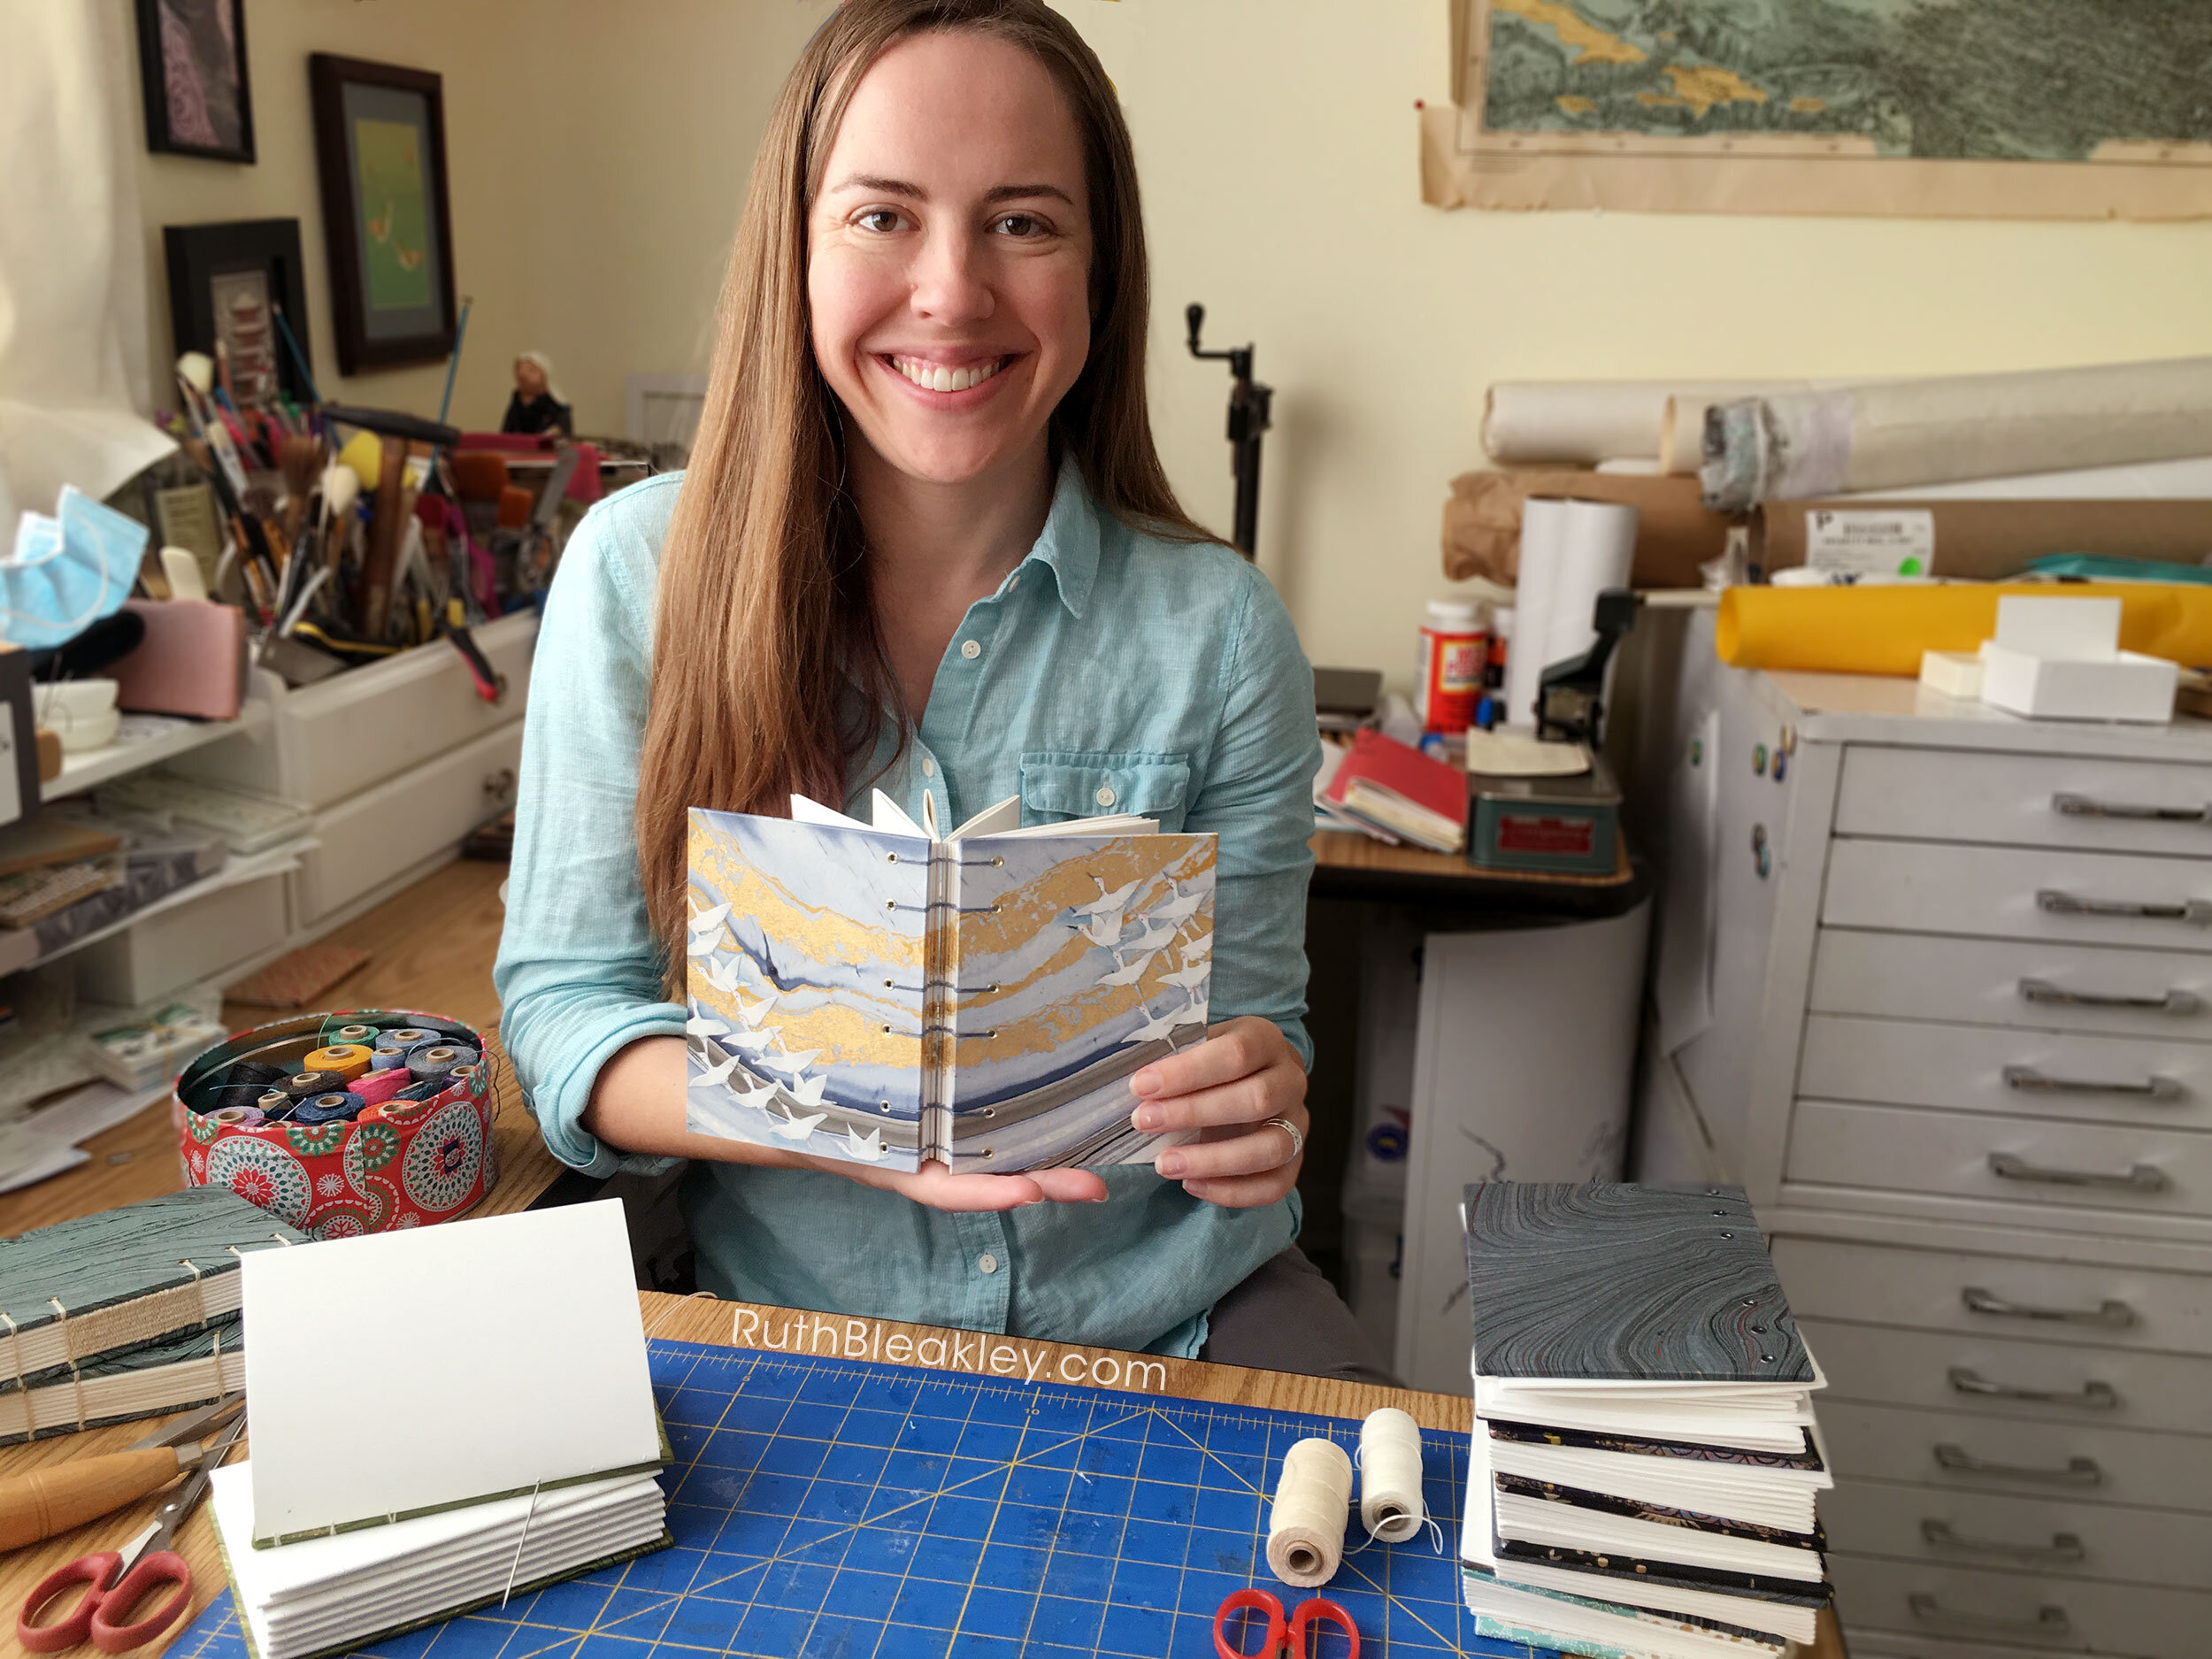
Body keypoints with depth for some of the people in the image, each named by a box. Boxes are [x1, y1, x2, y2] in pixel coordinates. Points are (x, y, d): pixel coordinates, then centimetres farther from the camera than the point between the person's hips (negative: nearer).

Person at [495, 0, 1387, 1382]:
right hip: (804, 1327, 1)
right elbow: (562, 1010, -4)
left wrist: (1253, 1097, -22)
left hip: (1175, 1315, 0)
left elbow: (1254, 1024, 2)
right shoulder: (639, 571, -6)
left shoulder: (1217, 629, -5)